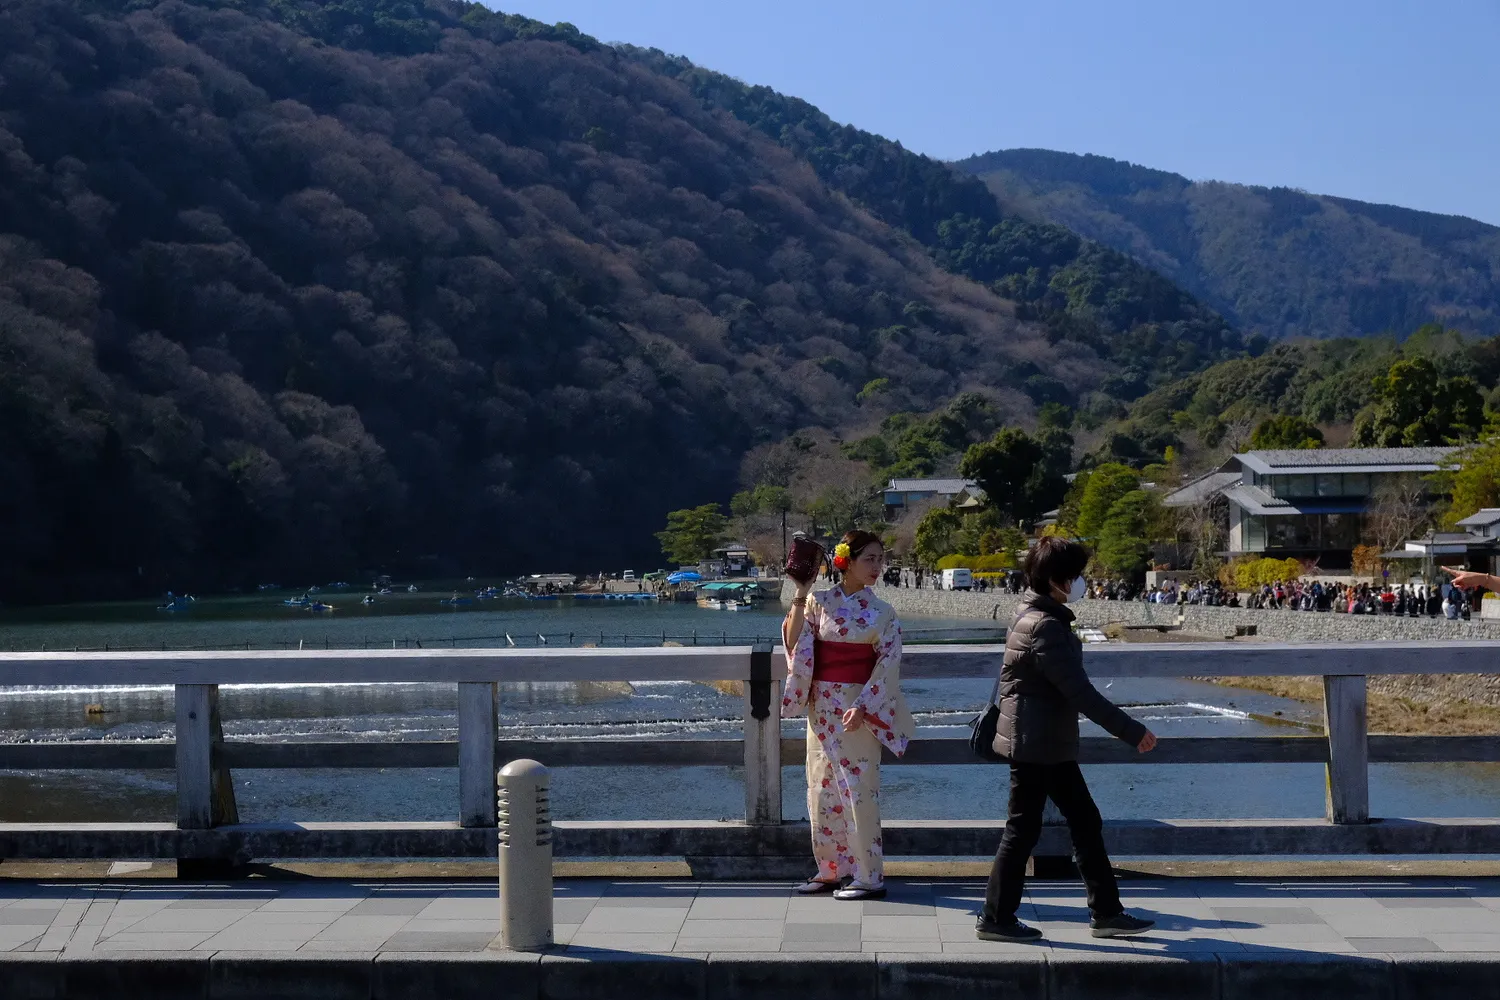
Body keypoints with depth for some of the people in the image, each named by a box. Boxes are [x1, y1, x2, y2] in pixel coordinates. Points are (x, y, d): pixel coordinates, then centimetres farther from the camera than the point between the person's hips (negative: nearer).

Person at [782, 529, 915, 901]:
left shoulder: (881, 613, 0)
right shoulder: (819, 602, 3)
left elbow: (888, 664, -5)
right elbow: (795, 643, -7)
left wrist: (862, 707, -15)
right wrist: (800, 594, -14)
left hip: (859, 709, -3)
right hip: (822, 706, 3)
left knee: (858, 791, -3)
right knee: (822, 789, 8)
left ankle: (868, 876, 4)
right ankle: (831, 869, 20)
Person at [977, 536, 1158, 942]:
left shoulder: (1033, 616, 10)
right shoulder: (1046, 627, -21)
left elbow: (1009, 676, 19)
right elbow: (1080, 692, -23)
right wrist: (1132, 732, -19)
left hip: (1051, 745, 10)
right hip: (1034, 744, -10)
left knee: (1085, 822, 11)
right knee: (1023, 830, 0)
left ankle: (1106, 913, 17)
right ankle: (996, 919, 10)